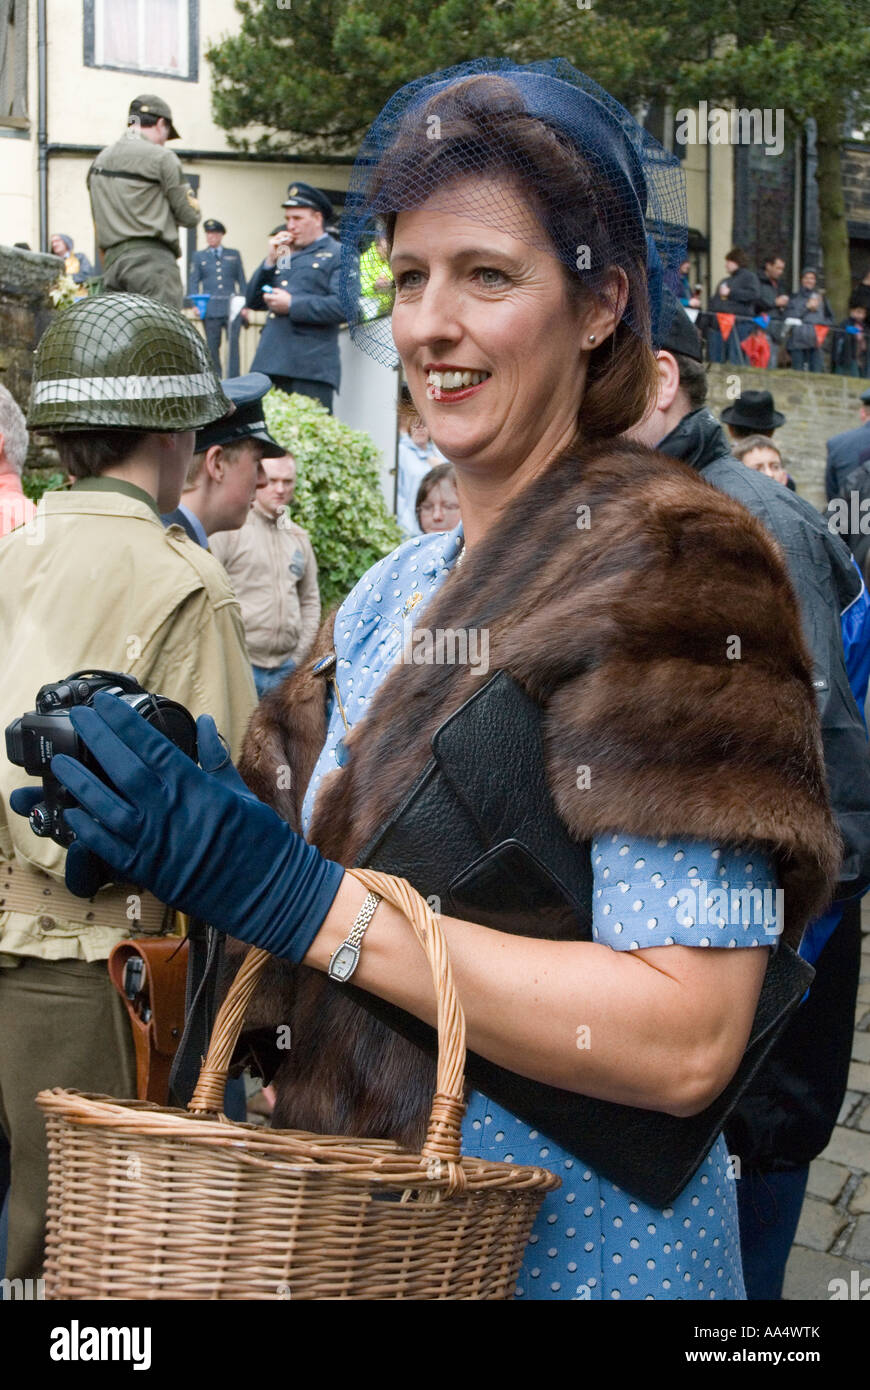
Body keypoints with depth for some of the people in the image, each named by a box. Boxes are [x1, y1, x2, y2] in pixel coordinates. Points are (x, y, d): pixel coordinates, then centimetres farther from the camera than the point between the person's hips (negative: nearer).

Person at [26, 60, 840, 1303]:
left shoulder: (669, 559, -16)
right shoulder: (394, 591, 7)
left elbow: (686, 1041, -24)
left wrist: (291, 893, -26)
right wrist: (173, 825, -9)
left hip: (567, 1244, -6)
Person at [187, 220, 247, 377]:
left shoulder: (234, 255, 16)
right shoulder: (199, 257, 15)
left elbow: (242, 281, 14)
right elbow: (193, 282, 9)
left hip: (232, 307, -1)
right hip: (211, 309, 1)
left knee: (233, 343, -12)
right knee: (212, 346, 1)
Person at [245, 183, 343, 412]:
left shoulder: (338, 255, 5)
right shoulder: (282, 254, 24)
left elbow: (343, 305, -11)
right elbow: (253, 301, 21)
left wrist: (292, 305, -11)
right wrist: (270, 262, 8)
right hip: (270, 365, 6)